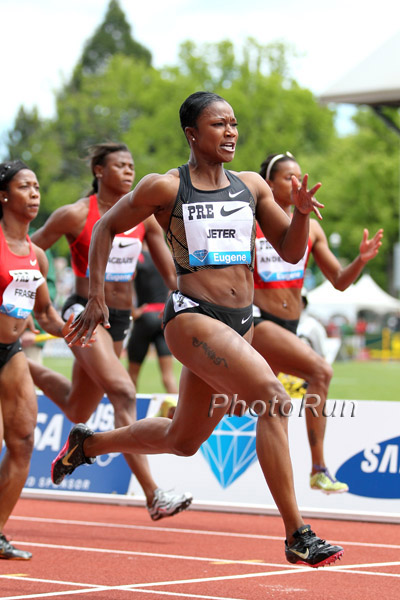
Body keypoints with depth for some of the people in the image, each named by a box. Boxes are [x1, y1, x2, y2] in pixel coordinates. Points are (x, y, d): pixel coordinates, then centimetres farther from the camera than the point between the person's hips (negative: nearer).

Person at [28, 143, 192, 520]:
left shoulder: (144, 217, 6)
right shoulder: (76, 215, -8)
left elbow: (172, 274, 10)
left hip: (119, 320, 7)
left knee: (77, 412, 17)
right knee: (123, 394, -24)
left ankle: (24, 368, 45)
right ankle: (153, 495, -28)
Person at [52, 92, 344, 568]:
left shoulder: (251, 186, 10)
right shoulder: (165, 187, -4)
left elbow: (291, 252, 13)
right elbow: (106, 228, 8)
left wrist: (301, 213, -7)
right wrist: (95, 298, 3)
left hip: (240, 324, 7)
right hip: (191, 318, -7)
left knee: (181, 440, 18)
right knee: (272, 396, -25)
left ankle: (87, 443, 45)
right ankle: (297, 537, -24)